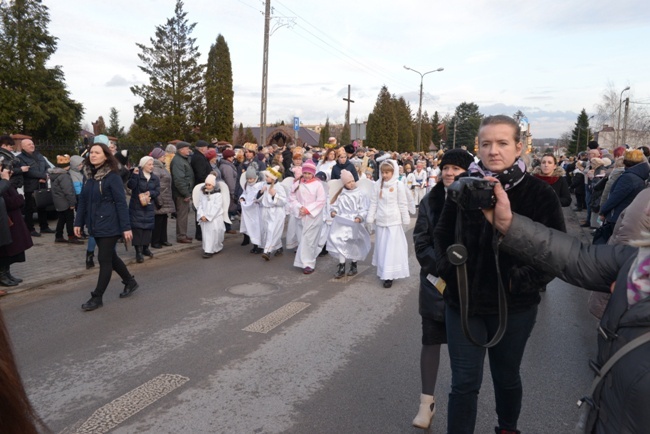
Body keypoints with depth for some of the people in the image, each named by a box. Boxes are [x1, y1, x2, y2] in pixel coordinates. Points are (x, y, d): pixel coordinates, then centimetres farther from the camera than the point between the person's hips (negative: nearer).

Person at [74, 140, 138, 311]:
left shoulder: (112, 176, -12)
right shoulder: (89, 175, 8)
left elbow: (121, 203, -15)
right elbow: (83, 200, 12)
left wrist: (126, 227, -18)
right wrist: (78, 222, 9)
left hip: (110, 225, -7)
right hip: (95, 225, 8)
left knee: (104, 259, -1)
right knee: (110, 256, 17)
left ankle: (97, 297, 10)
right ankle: (130, 281, 35)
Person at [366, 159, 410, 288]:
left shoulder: (398, 185, -5)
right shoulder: (377, 185, 2)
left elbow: (403, 204, -2)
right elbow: (373, 203, 5)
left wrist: (406, 220, -1)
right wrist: (370, 218, 3)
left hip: (394, 221, -3)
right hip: (381, 221, 3)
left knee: (392, 248, -3)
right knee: (382, 247, 10)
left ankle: (389, 275, -1)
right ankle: (383, 272, 25)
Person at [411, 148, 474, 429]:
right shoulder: (430, 201, -1)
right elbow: (421, 242, -2)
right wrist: (442, 269, -12)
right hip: (435, 282, 1)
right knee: (431, 340, 4)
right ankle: (427, 402, 14)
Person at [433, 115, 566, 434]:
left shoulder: (539, 192, -9)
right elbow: (441, 233, 9)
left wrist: (529, 281, -16)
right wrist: (446, 268, -4)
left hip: (514, 305, 0)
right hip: (463, 300, 1)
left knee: (507, 377, 20)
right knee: (464, 382, 6)